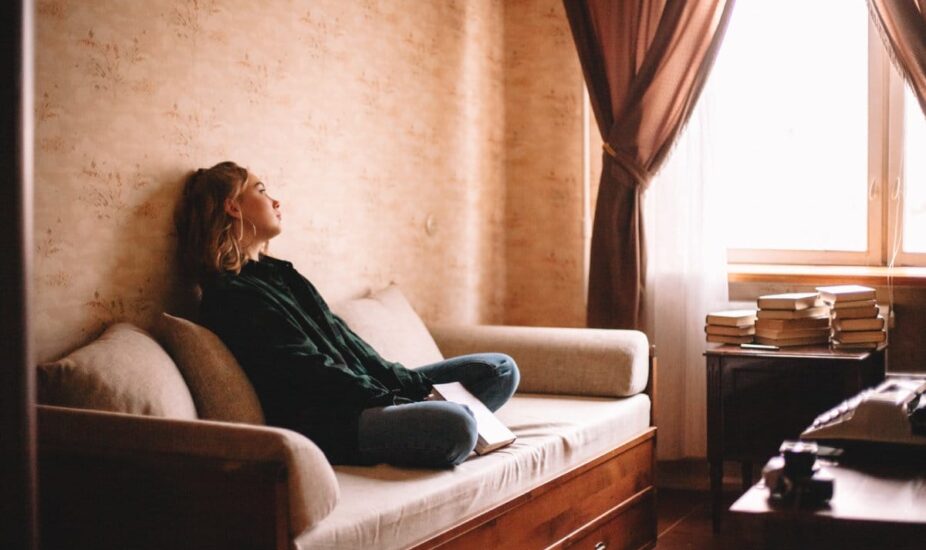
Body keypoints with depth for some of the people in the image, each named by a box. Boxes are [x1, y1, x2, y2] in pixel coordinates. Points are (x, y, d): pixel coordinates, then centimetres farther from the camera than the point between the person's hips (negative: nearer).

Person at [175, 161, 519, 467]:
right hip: (319, 423, -10)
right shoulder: (229, 296, -10)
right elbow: (310, 372, -16)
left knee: (501, 369, 7)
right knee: (455, 426, -34)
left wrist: (411, 384, 6)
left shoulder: (277, 273, 19)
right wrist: (395, 404, -16)